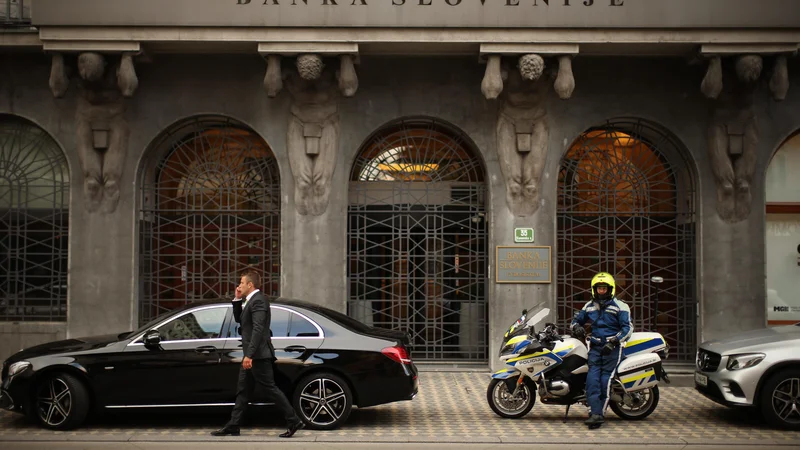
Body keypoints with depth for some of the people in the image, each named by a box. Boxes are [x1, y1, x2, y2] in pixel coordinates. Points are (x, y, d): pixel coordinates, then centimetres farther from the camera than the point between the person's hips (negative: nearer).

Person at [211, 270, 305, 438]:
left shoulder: (258, 301, -16)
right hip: (252, 355, 10)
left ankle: (293, 421, -1)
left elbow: (258, 329, -25)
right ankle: (233, 426, 16)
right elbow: (239, 319, 23)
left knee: (270, 389, -6)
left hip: (258, 355, -10)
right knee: (243, 391, 11)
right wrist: (237, 300, 9)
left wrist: (249, 355, -28)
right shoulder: (250, 301, 16)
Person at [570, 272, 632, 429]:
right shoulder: (589, 306, 17)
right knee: (592, 378, -12)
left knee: (606, 379, -13)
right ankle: (596, 413, -18)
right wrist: (576, 327, 2)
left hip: (612, 347, -4)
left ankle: (599, 413, -13)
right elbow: (577, 319, 27)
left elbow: (627, 328, -5)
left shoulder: (620, 306, 1)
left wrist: (614, 341, -17)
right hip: (595, 346, 4)